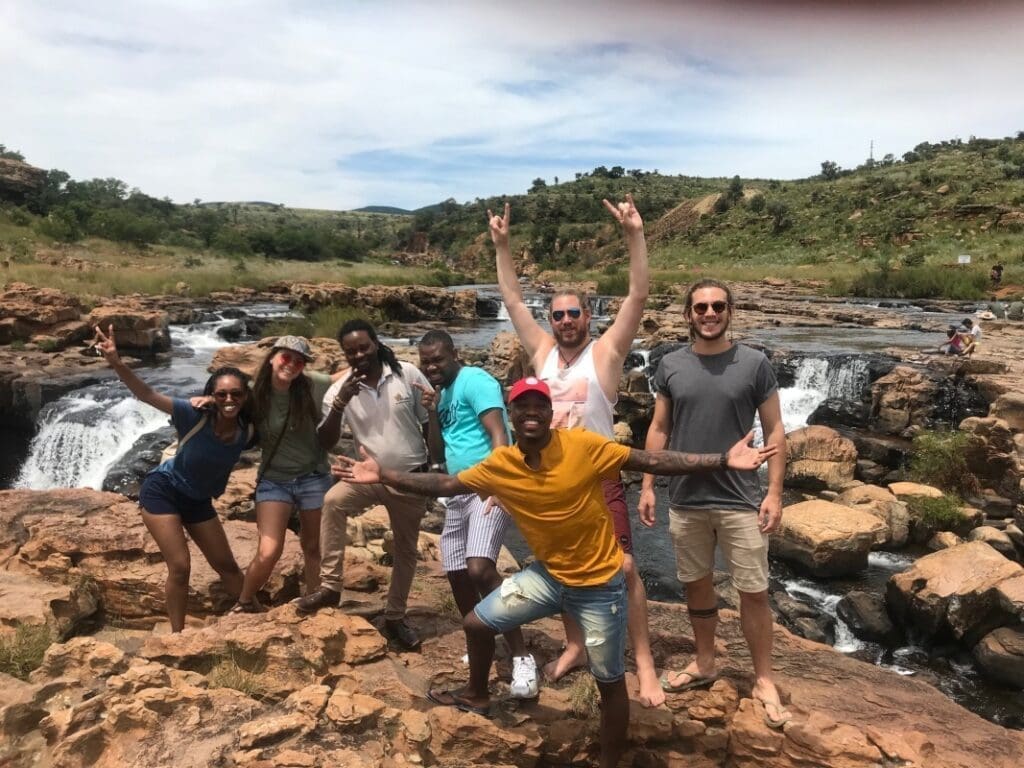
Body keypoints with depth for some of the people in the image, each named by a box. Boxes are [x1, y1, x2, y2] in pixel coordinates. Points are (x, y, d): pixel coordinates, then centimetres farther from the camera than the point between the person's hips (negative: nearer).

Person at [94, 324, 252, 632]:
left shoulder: (246, 431, -18)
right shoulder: (194, 415, -28)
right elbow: (147, 395, -36)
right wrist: (117, 363, -49)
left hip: (199, 501, 4)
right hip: (162, 491, -4)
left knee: (227, 565, 10)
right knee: (180, 567, -10)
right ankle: (178, 636, 9)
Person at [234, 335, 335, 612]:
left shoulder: (315, 385, -12)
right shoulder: (256, 394, -12)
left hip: (314, 477, 1)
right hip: (274, 480, -1)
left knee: (312, 547, 15)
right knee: (268, 552, -10)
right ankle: (243, 605, 17)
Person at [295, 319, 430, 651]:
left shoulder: (407, 374, -11)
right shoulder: (340, 389, -8)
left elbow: (431, 421, -3)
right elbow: (327, 442, -13)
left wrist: (439, 468, -1)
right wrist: (339, 403, -29)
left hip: (411, 477, 0)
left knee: (406, 550, 11)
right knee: (332, 501, -30)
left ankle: (395, 617, 30)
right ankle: (330, 586, -20)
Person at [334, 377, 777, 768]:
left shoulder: (583, 446, -22)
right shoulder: (498, 465, -8)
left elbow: (651, 461, -19)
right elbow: (445, 486, 2)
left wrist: (723, 461, -25)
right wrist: (383, 476, -3)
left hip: (599, 584, -4)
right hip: (548, 575, 5)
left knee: (610, 682, 9)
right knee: (476, 623, 14)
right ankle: (477, 695, 44)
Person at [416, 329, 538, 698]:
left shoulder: (474, 381, -7)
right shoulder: (442, 394, 18)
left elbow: (499, 435, -18)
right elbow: (436, 455, 16)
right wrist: (432, 413, 3)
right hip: (457, 492, 9)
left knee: (480, 570, -25)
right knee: (457, 575, 11)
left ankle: (522, 657, -16)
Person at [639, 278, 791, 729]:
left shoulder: (754, 364, -4)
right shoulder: (670, 366, 2)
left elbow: (775, 431, -2)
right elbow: (659, 430, 6)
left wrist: (774, 492, -8)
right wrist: (647, 486, 3)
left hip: (740, 500, -2)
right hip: (685, 500, 3)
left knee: (754, 592, 5)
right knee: (697, 585, 16)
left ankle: (764, 681, 21)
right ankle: (704, 664, 34)